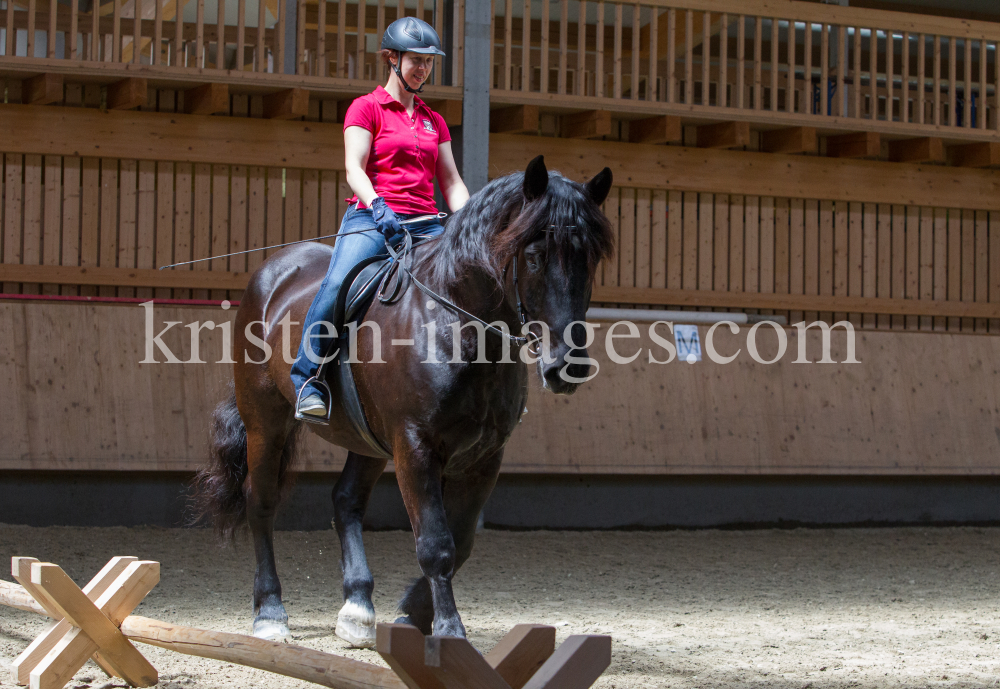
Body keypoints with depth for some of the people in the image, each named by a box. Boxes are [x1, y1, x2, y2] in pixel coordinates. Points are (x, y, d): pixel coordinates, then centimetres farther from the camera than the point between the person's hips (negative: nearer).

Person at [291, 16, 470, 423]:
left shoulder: (434, 122, 23)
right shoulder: (367, 108, 7)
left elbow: (451, 183, 19)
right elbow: (354, 167, -7)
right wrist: (376, 204, -26)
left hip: (426, 225, 5)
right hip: (372, 219, -5)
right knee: (338, 285, -32)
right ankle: (308, 379, -23)